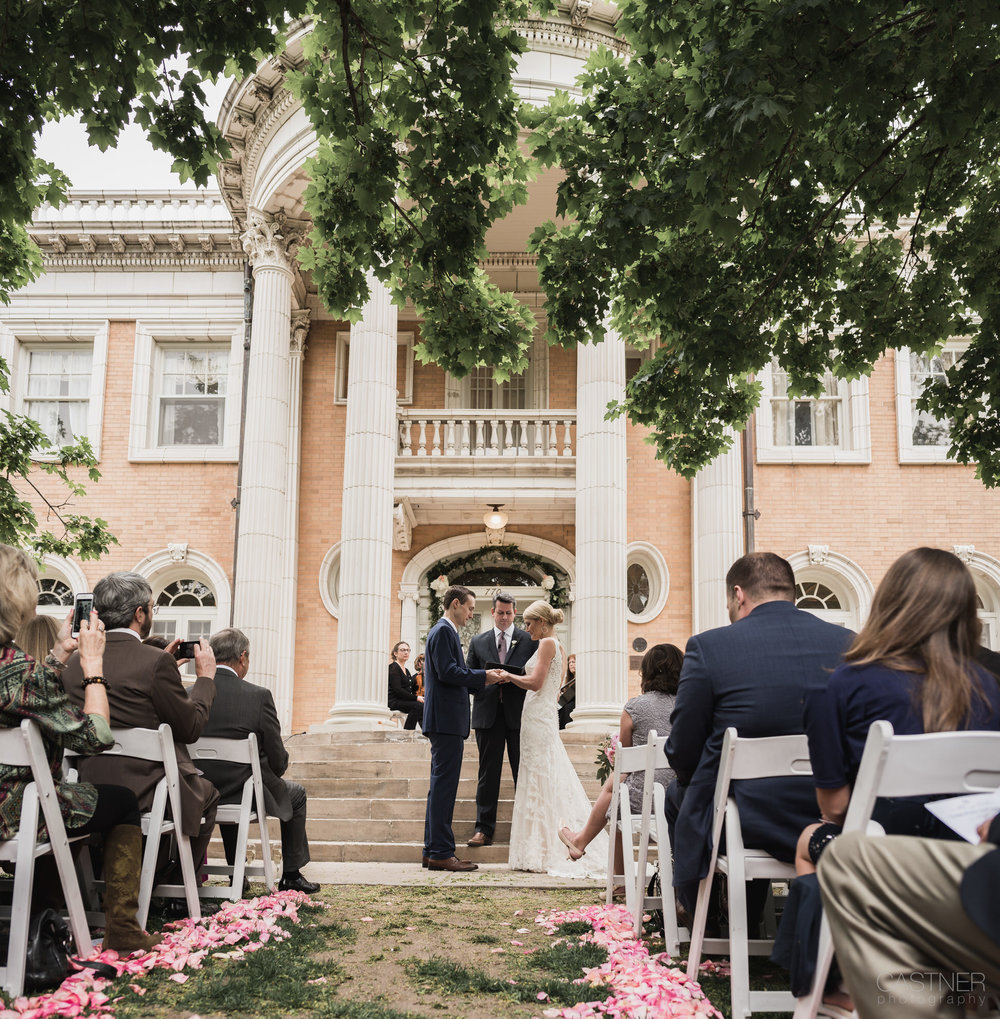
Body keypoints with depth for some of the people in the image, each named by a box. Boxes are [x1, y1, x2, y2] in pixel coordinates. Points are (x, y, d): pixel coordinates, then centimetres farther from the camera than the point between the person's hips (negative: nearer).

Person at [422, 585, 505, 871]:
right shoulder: (443, 631, -10)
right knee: (444, 786, -9)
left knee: (441, 786, 13)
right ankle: (441, 852, -6)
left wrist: (482, 676, 12)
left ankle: (432, 850, 18)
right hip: (446, 719, -11)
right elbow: (447, 672, -20)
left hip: (445, 721, 11)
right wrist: (483, 677, -12)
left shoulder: (444, 631, 22)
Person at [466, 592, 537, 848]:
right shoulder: (478, 642, 13)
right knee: (488, 774, 3)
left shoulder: (530, 640, 7)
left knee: (523, 774, 3)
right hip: (488, 714, 1)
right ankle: (484, 829, 7)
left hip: (520, 714, -1)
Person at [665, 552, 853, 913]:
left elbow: (682, 756, -8)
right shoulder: (849, 643, -2)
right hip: (835, 824, 4)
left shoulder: (708, 646, -12)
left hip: (740, 827, -4)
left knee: (677, 792, 27)